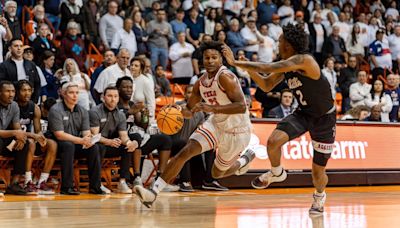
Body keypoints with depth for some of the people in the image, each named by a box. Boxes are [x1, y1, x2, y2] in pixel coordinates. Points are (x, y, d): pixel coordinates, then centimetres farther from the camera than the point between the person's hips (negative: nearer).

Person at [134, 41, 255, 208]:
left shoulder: (225, 77, -24)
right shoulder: (201, 83, 0)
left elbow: (241, 106, -32)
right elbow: (189, 110, 13)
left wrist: (212, 108, -41)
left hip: (236, 130, -6)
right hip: (216, 124, 6)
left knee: (218, 173, 13)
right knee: (185, 152, -16)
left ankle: (244, 160, 46)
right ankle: (154, 192, -17)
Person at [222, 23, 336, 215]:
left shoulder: (303, 60, -28)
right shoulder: (285, 66, -2)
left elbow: (267, 68, -34)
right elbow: (266, 85, 8)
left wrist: (236, 63, -30)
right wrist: (246, 66, -5)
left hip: (324, 118, -6)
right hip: (303, 113, 6)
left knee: (318, 171, 3)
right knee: (273, 140, -22)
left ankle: (319, 196, 37)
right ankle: (276, 173, 8)